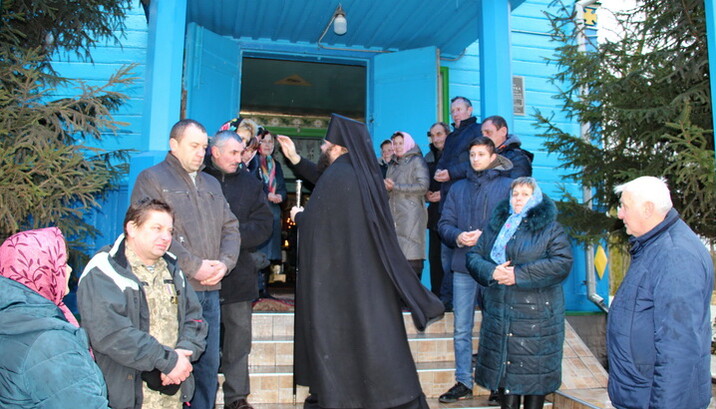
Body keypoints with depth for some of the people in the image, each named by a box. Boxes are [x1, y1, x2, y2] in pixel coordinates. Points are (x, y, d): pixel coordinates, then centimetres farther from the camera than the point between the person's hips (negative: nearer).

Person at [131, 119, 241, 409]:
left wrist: (224, 263, -4)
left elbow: (230, 227, 15)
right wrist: (195, 266, -15)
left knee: (209, 364, 12)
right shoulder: (152, 179, -1)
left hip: (210, 289, 6)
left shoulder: (211, 184, 20)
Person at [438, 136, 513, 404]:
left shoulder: (507, 186, 1)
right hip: (463, 266, 4)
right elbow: (444, 223, 10)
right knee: (461, 330, 8)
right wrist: (457, 237, -10)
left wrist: (486, 237, -17)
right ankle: (463, 382, 19)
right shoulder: (458, 188, 15)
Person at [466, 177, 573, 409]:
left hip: (536, 316, -4)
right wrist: (491, 271, -13)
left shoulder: (550, 229, 0)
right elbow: (473, 256, 8)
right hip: (498, 314, 4)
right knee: (503, 367, 11)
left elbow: (562, 263, -14)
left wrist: (519, 274, -18)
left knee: (534, 371, 3)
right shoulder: (495, 225, 13)